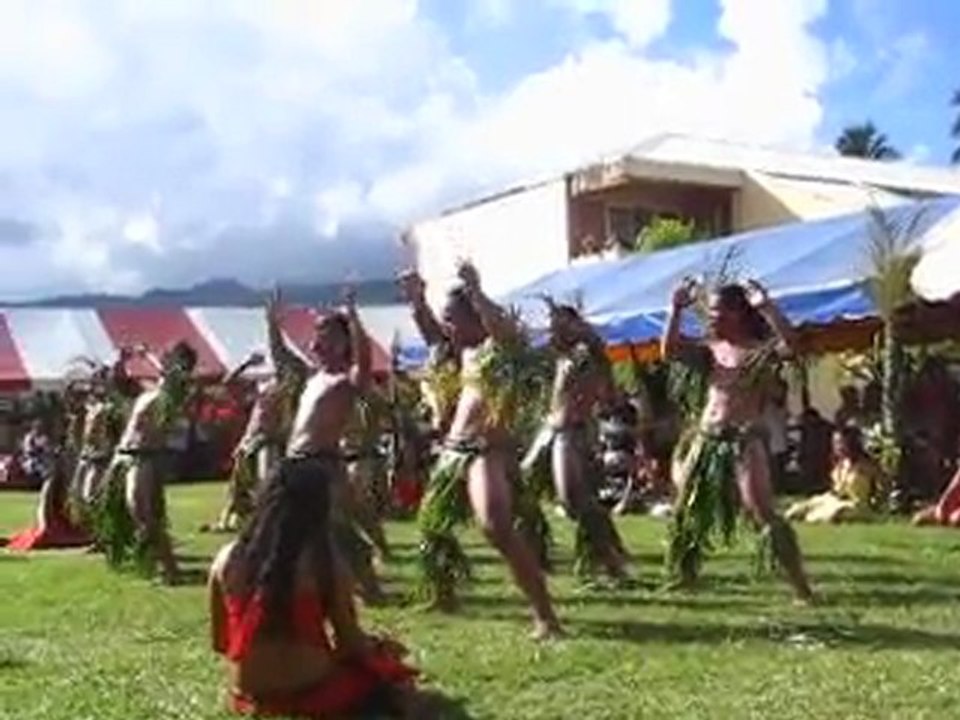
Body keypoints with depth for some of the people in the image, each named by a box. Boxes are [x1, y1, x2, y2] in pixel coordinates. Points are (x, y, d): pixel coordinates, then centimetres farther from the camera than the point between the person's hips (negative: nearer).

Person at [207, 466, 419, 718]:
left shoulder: (226, 560, -3)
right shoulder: (325, 564, -14)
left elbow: (219, 643, 6)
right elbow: (351, 643, -6)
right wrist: (377, 646, 16)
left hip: (247, 700, 4)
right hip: (309, 697, -4)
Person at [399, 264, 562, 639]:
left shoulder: (502, 344, -8)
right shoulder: (466, 349, 15)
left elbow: (505, 327, -31)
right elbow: (431, 333, 27)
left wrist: (474, 291, -32)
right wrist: (417, 300, 16)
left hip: (489, 451, -10)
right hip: (454, 449, 10)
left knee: (498, 528, -26)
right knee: (431, 523, 22)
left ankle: (544, 614, -23)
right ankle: (441, 594, 44)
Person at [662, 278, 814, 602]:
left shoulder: (760, 351, -5)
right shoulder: (711, 350, 13)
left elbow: (789, 343, -25)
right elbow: (670, 350, 3)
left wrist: (766, 307, -28)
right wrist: (677, 309, -1)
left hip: (745, 441, -7)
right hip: (707, 440, 7)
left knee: (764, 514, -14)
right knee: (686, 511, 14)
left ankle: (801, 586, -8)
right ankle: (683, 576, 30)